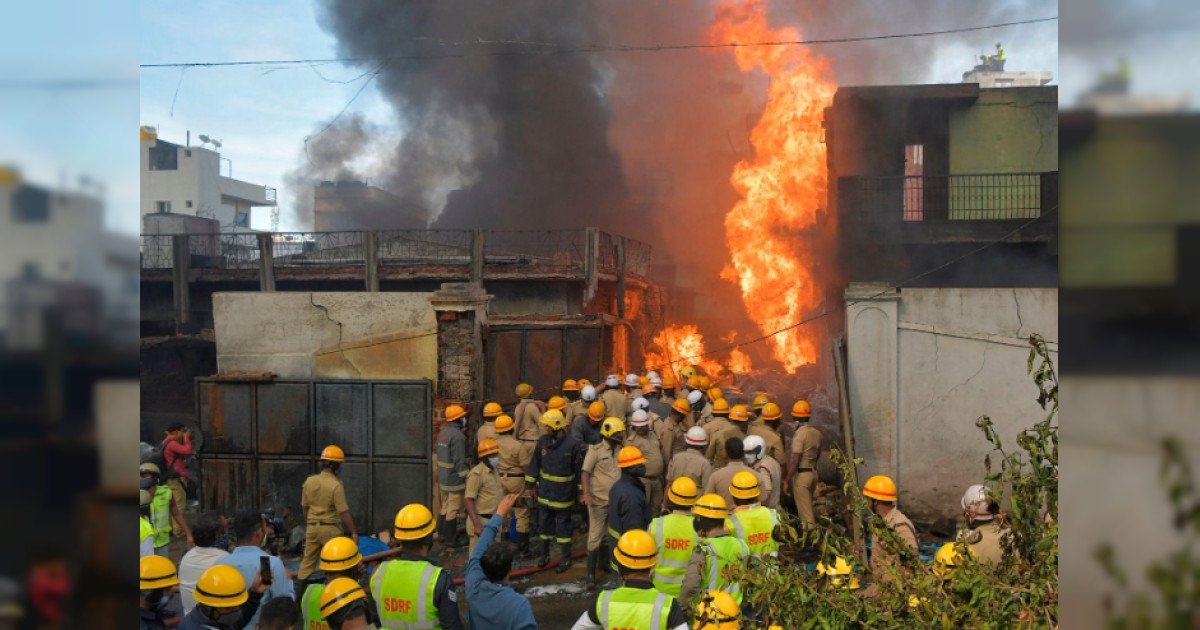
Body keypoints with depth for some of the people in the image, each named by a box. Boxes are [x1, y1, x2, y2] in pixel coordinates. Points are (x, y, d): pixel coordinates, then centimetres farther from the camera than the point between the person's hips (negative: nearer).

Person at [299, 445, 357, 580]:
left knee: (308, 560, 12)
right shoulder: (336, 485, -16)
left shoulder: (309, 481, 1)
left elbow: (304, 507, 11)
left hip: (312, 527, 5)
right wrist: (354, 532, -8)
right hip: (330, 527, -5)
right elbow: (343, 512, -16)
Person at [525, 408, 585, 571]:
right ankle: (543, 555, 33)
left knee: (563, 526, 7)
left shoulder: (572, 444, -16)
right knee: (544, 524, 16)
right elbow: (534, 464, 6)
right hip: (544, 492, 4)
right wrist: (529, 485, 8)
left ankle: (565, 559, 22)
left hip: (563, 495, -4)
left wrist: (580, 491, -5)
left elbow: (579, 470, -9)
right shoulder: (542, 441, -3)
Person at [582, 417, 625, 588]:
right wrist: (586, 493, -22)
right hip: (598, 500, -6)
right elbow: (586, 473, -12)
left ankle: (603, 561, 38)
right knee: (595, 536, -3)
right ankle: (591, 573, 2)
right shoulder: (596, 450, -10)